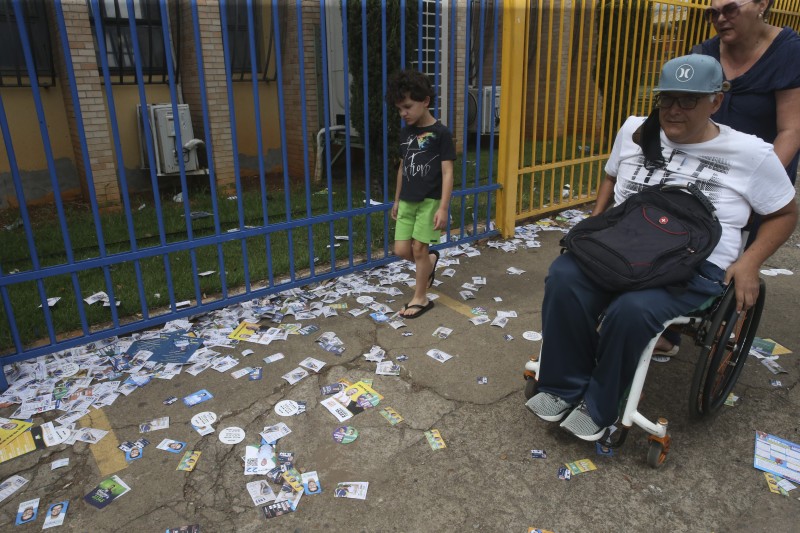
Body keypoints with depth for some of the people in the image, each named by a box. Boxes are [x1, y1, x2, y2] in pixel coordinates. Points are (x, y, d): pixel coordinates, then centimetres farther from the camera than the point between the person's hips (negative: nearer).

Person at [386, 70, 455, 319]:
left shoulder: (440, 133, -12)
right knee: (401, 250, 4)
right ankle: (431, 260, 36)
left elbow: (447, 172, -13)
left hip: (430, 200, -6)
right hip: (407, 201, 6)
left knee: (419, 249, -1)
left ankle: (420, 298, 16)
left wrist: (443, 207, -18)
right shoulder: (406, 132, 7)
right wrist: (397, 200, 18)